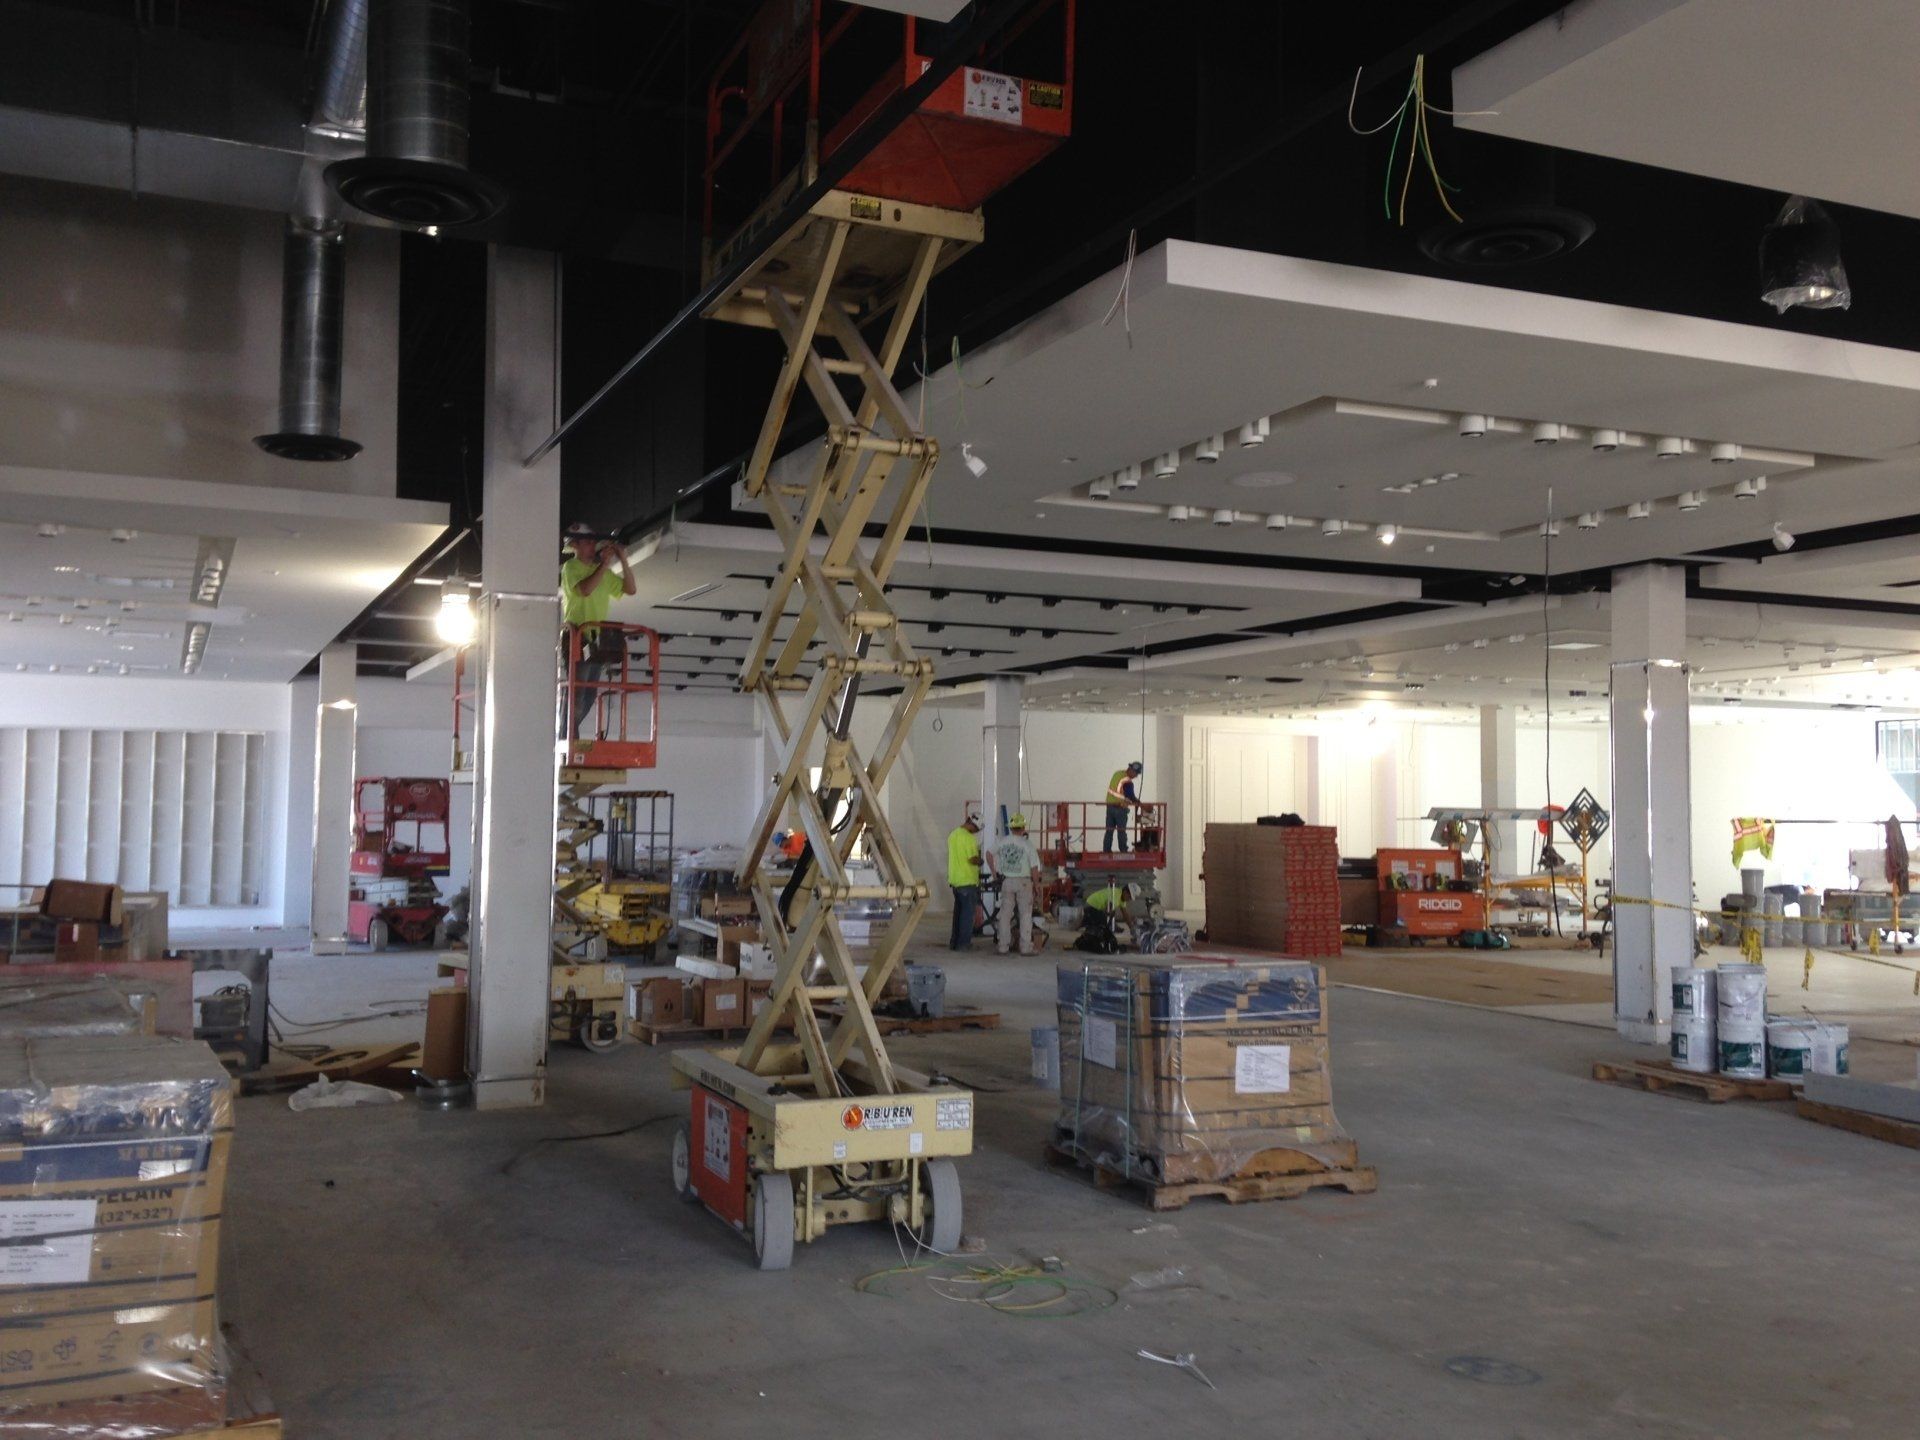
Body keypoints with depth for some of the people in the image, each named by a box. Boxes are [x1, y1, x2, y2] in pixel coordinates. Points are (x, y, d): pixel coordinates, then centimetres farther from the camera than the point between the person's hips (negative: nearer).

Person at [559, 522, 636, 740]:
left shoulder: (602, 571, 17)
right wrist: (605, 564, -17)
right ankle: (568, 737, -7)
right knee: (576, 691, -10)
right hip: (578, 640, -7)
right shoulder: (570, 567, -3)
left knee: (590, 693, 9)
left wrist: (623, 561, 3)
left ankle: (569, 733, 18)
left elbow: (629, 589, 14)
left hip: (598, 641, 7)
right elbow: (584, 589, -21)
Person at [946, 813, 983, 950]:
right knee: (968, 912, 0)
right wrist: (980, 861, -1)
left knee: (958, 911, 16)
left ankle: (954, 942, 19)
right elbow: (972, 859, -21)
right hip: (968, 880, -8)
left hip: (955, 880, 8)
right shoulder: (968, 838, -18)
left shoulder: (953, 835, 11)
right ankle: (963, 943, 1)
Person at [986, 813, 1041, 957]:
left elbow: (989, 855, 10)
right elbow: (1034, 866, -9)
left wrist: (994, 872, 19)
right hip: (1023, 881, -3)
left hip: (1006, 881, 3)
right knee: (1025, 914, 4)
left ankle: (1003, 946, 11)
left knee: (1005, 914, 9)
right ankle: (1026, 947, 4)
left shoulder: (1001, 841, -1)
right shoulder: (1027, 844, -10)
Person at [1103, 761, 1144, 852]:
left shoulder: (1117, 773, 7)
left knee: (1109, 831, 10)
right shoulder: (1128, 782, -17)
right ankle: (1123, 852, 5)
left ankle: (1106, 851, 10)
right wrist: (1138, 803, 8)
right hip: (1120, 807, -7)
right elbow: (1131, 797, -13)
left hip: (1109, 805, 7)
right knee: (1121, 831, 2)